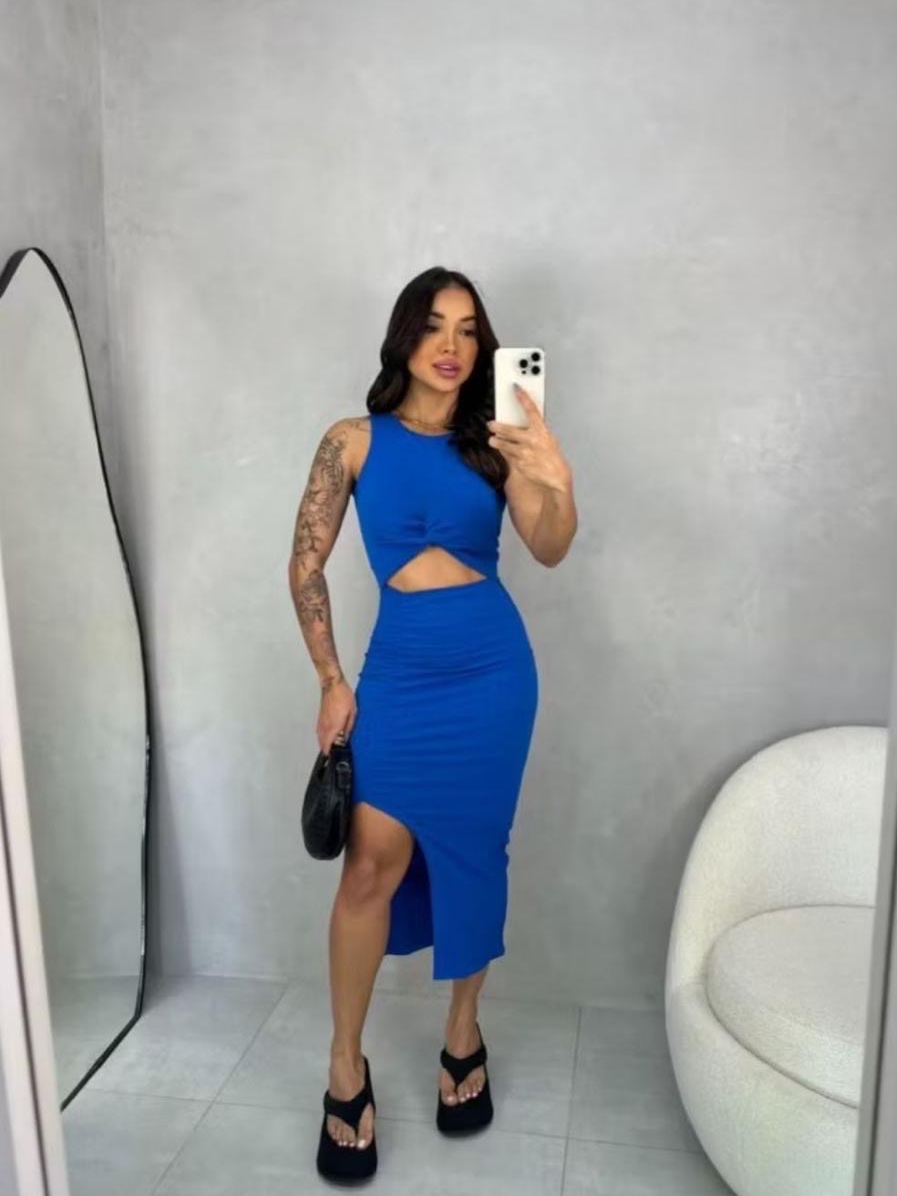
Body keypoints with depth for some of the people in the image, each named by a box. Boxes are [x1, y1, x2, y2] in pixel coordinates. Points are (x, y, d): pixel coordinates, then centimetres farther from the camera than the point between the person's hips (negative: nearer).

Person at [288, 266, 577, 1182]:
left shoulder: (492, 445, 1)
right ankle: (347, 1067, 17)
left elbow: (548, 550, -12)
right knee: (373, 860, -3)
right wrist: (332, 681, -1)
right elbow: (305, 567, 2)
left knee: (471, 856, 11)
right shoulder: (354, 441, 0)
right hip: (399, 668, -1)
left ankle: (463, 1037, 32)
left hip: (493, 669, 1)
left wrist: (558, 483, -33)